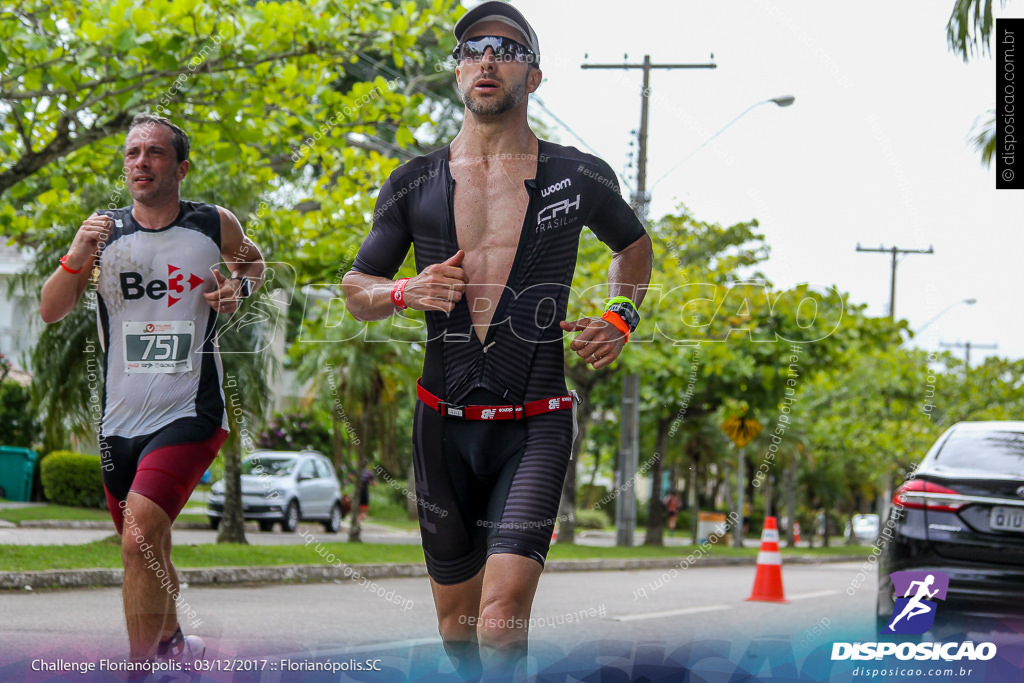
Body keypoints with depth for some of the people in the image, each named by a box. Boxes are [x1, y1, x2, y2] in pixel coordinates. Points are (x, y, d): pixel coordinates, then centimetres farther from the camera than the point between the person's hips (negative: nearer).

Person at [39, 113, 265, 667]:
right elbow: (50, 312, 0)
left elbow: (251, 261, 21)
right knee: (147, 554, 18)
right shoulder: (104, 231, 1)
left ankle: (141, 666, -15)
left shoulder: (216, 225, -1)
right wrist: (75, 258, -19)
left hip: (190, 414, -4)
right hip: (120, 422, 4)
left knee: (140, 540, -23)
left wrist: (241, 286, -3)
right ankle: (173, 643, 43)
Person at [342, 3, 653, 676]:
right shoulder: (414, 184, 5)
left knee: (502, 613, -20)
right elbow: (355, 287, 14)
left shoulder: (580, 178, 2)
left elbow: (634, 244, 23)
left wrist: (621, 318, 6)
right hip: (445, 423, 3)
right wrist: (406, 292, -7)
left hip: (535, 425, -3)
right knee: (456, 615, 13)